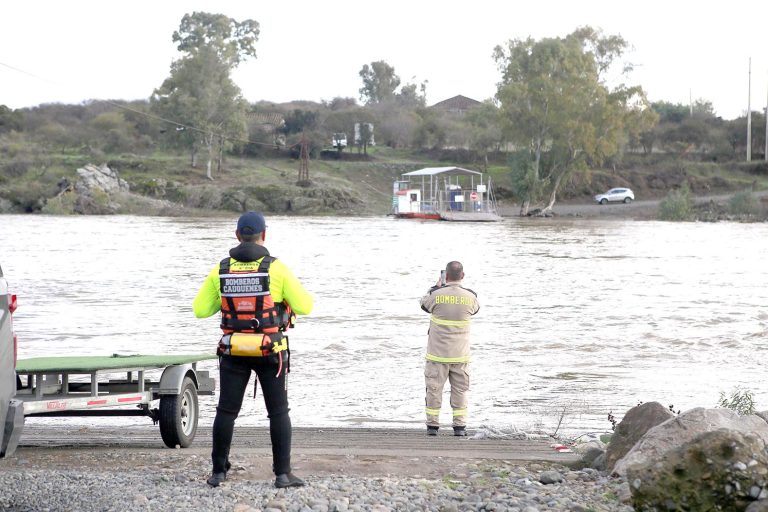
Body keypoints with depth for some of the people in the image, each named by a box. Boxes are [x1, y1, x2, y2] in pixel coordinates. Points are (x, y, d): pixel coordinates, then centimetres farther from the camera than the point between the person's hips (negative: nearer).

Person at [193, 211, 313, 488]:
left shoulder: (221, 269, -1)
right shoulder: (276, 268, -10)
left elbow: (200, 309, 5)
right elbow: (304, 306, -8)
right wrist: (290, 293, 14)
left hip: (233, 350, 2)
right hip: (270, 350, -2)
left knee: (226, 411, 9)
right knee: (278, 412, 5)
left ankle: (218, 472, 10)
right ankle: (283, 473, 1)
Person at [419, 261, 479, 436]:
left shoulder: (437, 295, -13)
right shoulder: (470, 297, -7)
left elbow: (424, 304, 9)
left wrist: (436, 286, 21)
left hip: (438, 354, -1)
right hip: (460, 355, 2)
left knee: (434, 388, 8)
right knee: (460, 389, 11)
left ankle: (432, 425, 11)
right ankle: (459, 426, 10)